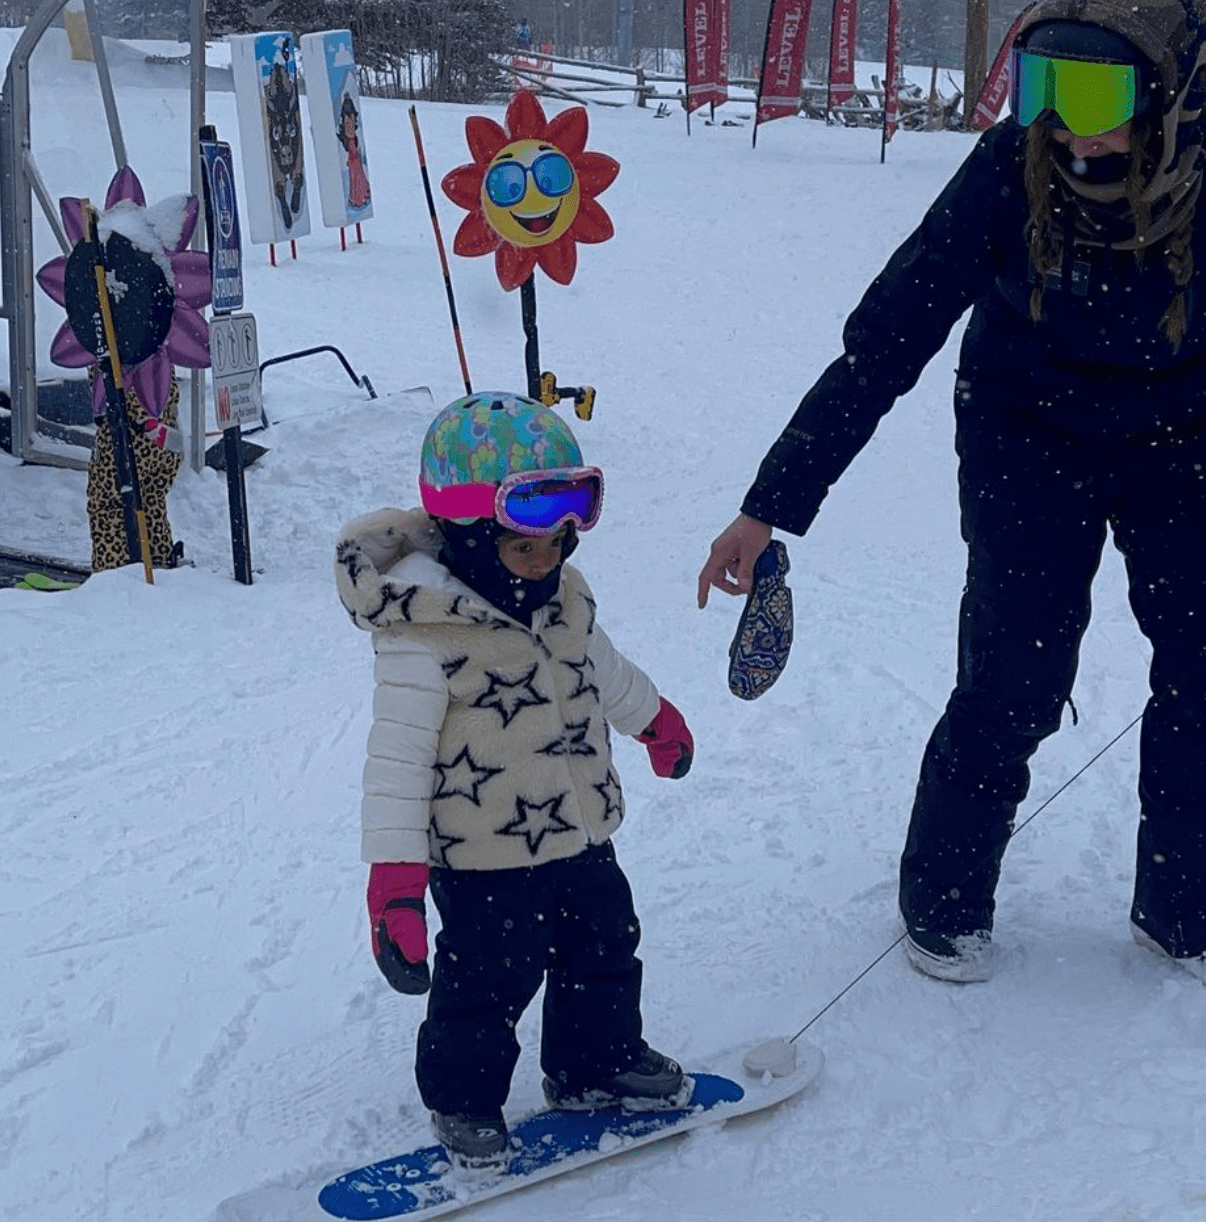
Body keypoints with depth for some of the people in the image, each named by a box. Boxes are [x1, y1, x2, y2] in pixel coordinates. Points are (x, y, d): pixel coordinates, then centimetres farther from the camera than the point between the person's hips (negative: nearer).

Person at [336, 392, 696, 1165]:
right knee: (487, 983, 6)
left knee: (603, 952, 21)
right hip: (483, 860, -7)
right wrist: (394, 875, -25)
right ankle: (463, 1100, 31)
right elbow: (397, 757, -22)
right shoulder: (424, 635, -24)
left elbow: (604, 669, 22)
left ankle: (599, 1061, 45)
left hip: (581, 833, 8)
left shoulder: (565, 596, 0)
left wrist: (657, 720, 38)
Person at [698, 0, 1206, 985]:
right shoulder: (1013, 168, -29)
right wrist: (772, 505, -27)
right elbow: (884, 339, -25)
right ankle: (945, 899, 16)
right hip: (1031, 434, -2)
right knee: (1015, 680, -9)